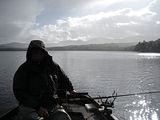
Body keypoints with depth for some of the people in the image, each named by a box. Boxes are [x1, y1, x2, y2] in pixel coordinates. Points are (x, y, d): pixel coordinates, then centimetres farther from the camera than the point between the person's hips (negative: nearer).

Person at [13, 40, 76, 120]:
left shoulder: (53, 66, 8)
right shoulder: (23, 70, -1)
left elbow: (64, 79, 28)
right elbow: (19, 92, -7)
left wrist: (70, 89, 16)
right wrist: (38, 107, -15)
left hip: (52, 105, 3)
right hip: (31, 107, -2)